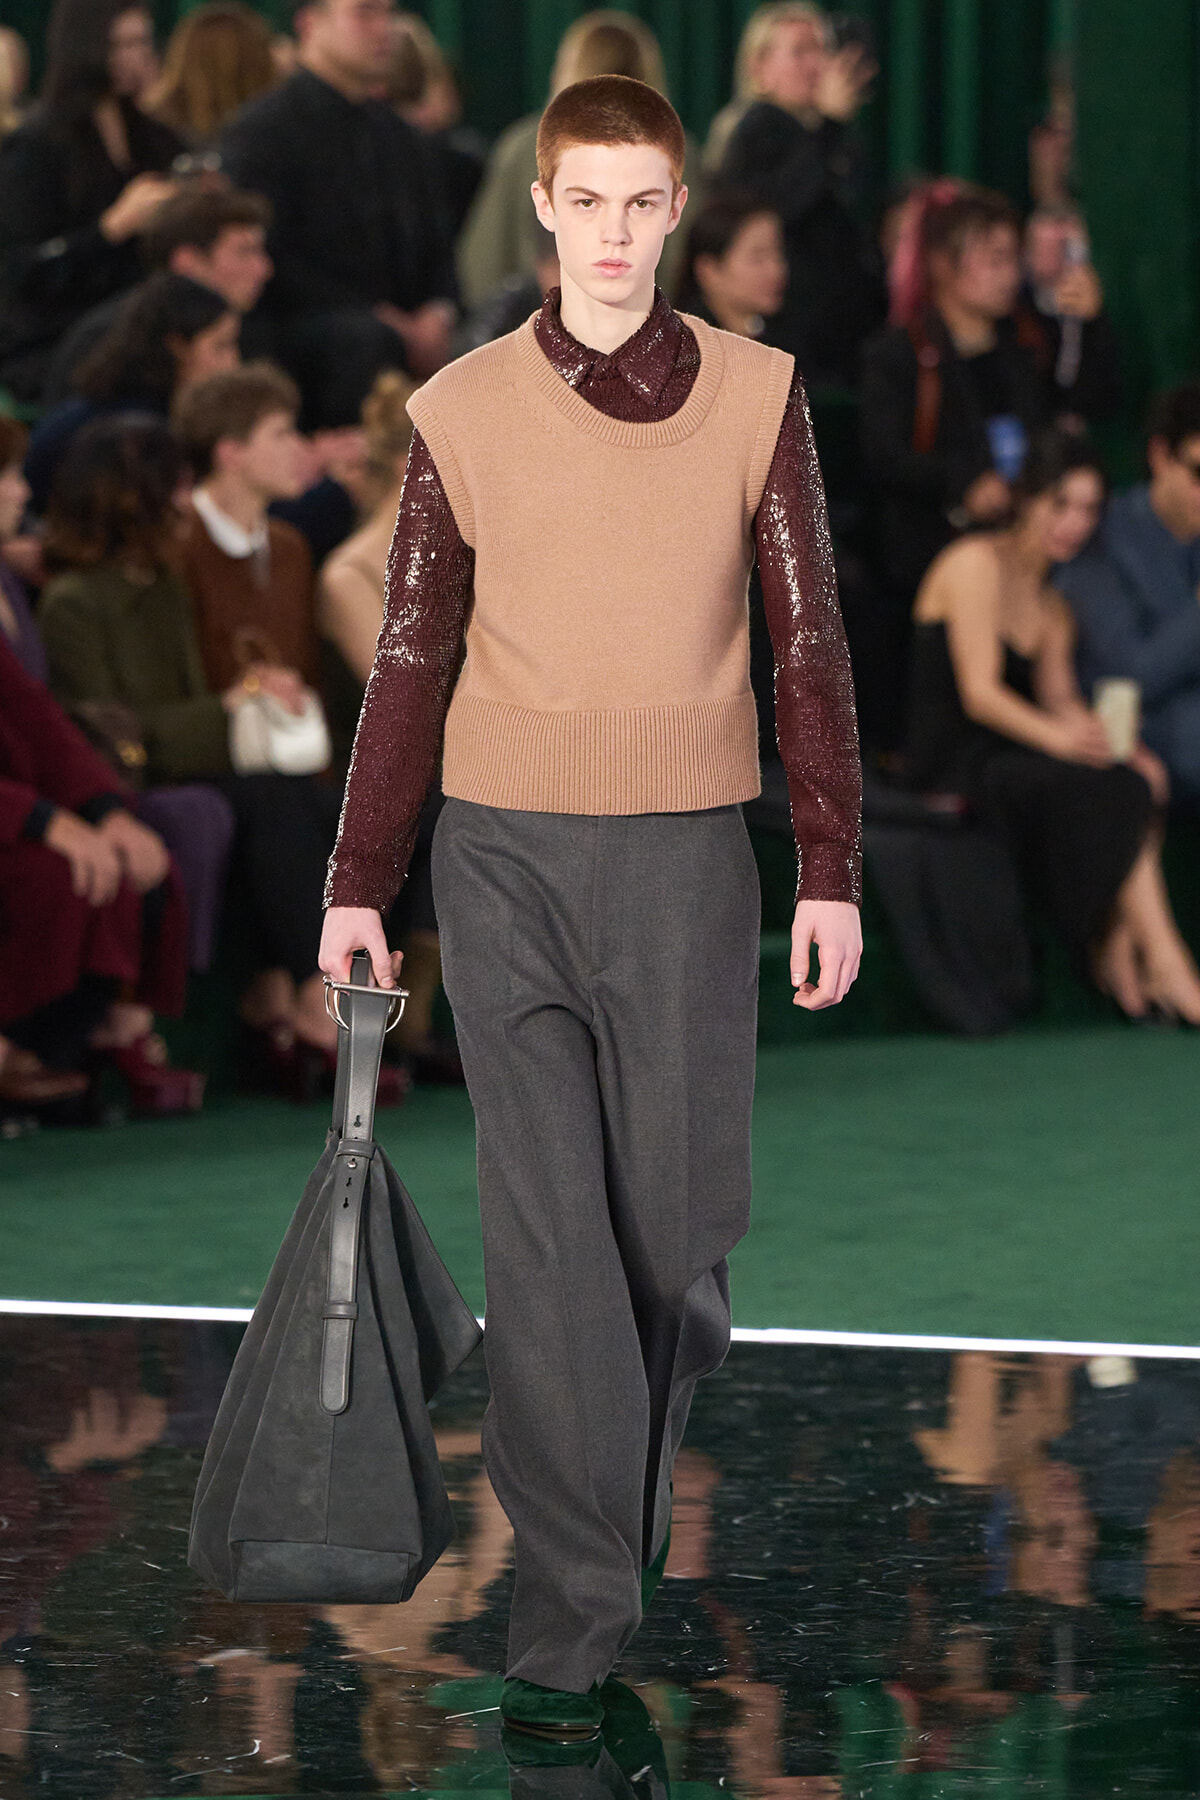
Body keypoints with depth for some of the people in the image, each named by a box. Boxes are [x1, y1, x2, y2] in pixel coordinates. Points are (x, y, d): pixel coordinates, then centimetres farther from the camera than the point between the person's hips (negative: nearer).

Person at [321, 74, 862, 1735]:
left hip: (684, 852, 0)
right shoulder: (464, 411, 2)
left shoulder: (757, 396, 2)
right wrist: (358, 884, 6)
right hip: (504, 852, 0)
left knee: (675, 1215, 2)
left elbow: (811, 647, 4)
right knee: (545, 1236, -4)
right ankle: (573, 1617, -1)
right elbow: (411, 662, 8)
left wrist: (832, 872, 0)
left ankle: (643, 1433, 36)